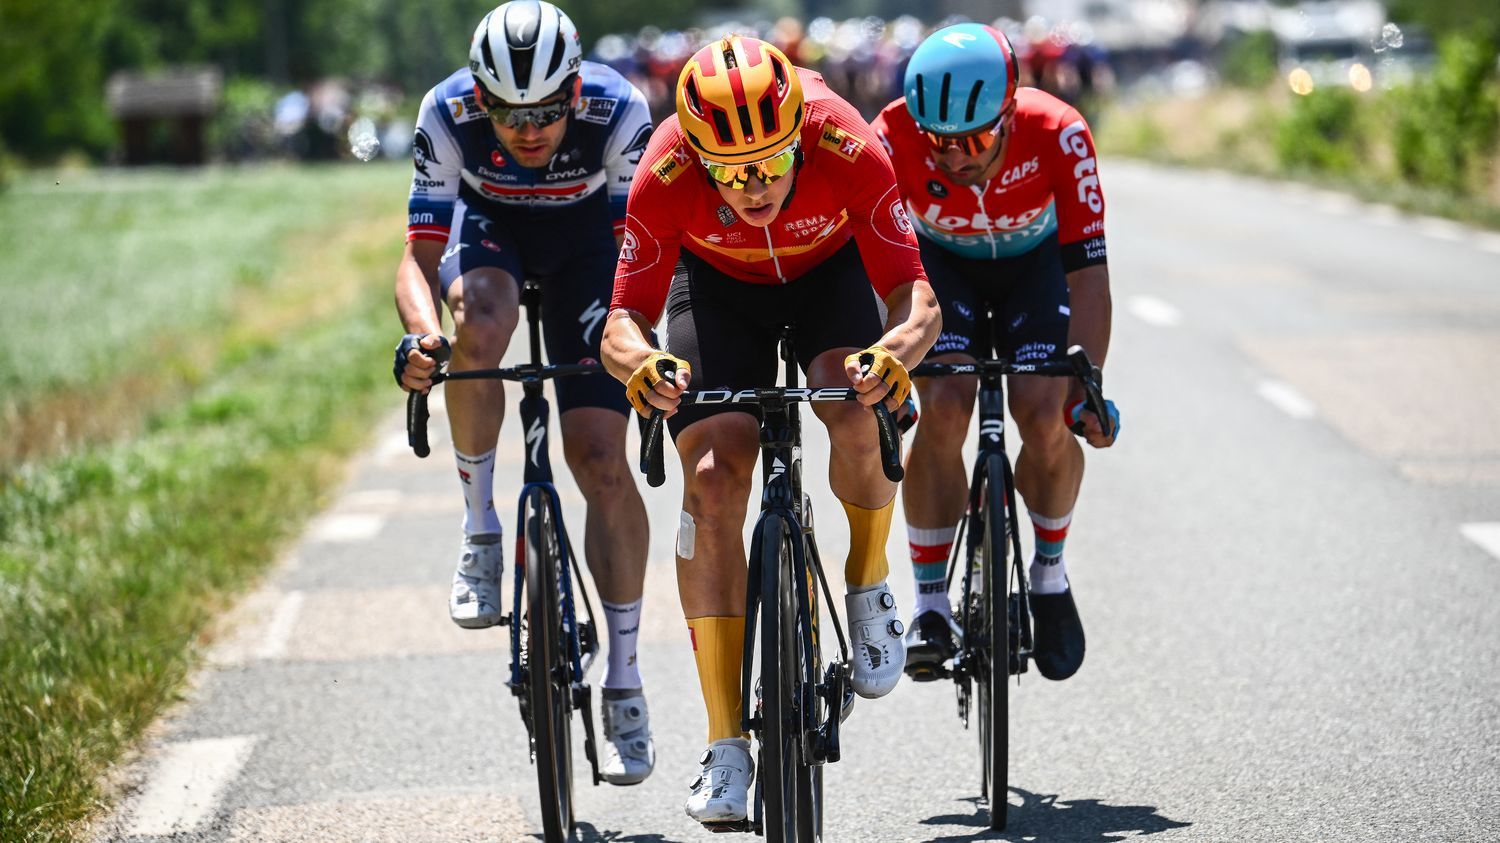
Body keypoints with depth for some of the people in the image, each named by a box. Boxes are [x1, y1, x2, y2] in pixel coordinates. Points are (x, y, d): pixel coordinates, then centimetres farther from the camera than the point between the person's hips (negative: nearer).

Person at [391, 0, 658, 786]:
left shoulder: (616, 110, -33)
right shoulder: (448, 114, -30)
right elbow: (420, 254, -27)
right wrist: (418, 334, -48)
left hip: (585, 240, 0)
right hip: (488, 227, 1)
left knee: (602, 462, -10)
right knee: (480, 324, -37)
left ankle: (624, 680, 1)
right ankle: (479, 526, -15)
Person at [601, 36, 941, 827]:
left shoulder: (850, 153, -37)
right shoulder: (665, 177, -34)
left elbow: (917, 300, -34)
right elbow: (622, 323, -30)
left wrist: (896, 350, -56)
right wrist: (639, 363, -54)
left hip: (829, 271, -1)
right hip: (718, 285, 1)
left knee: (858, 418, -31)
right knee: (712, 478, -16)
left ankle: (869, 590, 2)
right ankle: (725, 745, -13)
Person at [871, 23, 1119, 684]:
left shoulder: (1058, 134, -35)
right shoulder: (895, 134, -33)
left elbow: (1088, 269, -32)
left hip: (1032, 261, 0)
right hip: (941, 262, 0)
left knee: (1046, 419, -20)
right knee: (941, 411, -24)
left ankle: (1049, 573, 7)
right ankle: (930, 604, -12)